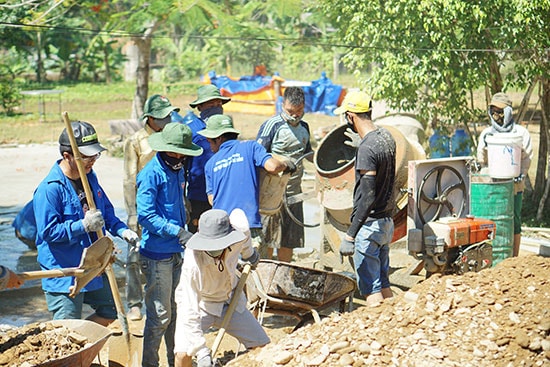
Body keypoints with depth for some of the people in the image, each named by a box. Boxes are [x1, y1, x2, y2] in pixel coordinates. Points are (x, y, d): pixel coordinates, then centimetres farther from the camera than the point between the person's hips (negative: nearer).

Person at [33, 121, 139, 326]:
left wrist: (122, 230, -1)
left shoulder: (90, 178, 6)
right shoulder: (49, 189, -20)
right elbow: (48, 232, -22)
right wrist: (83, 225, -29)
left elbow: (107, 211, 17)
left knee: (110, 313, 20)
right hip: (64, 274, -8)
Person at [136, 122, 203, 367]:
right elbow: (145, 216, -20)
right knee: (159, 315, -3)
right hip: (157, 255, -8)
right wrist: (178, 232, -24)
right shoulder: (151, 174, -14)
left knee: (177, 311, 14)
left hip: (177, 252, 8)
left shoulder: (178, 171, 13)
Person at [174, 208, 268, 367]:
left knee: (263, 347, 0)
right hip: (199, 304, -4)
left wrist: (249, 253, 17)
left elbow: (238, 214, 0)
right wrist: (201, 352, -38)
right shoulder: (192, 265, -39)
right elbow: (190, 312, -35)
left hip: (231, 301, 5)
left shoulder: (240, 232, -27)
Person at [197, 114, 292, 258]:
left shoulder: (211, 164, 16)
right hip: (249, 225, -3)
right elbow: (272, 166, -9)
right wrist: (287, 165, 11)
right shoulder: (250, 146, 6)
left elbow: (212, 199, 14)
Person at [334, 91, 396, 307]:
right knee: (383, 283, 16)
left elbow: (367, 198, -25)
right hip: (387, 221, 9)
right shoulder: (387, 138, 6)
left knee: (371, 289, -5)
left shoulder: (367, 149, -21)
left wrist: (350, 236, -25)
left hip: (369, 224, -9)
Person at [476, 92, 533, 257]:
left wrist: (521, 173, -12)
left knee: (514, 222, 1)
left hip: (514, 186, -2)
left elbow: (527, 156, 1)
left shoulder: (521, 132, 5)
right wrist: (485, 145, -5)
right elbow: (481, 160, 13)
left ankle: (514, 258, 9)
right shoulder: (486, 133, 12)